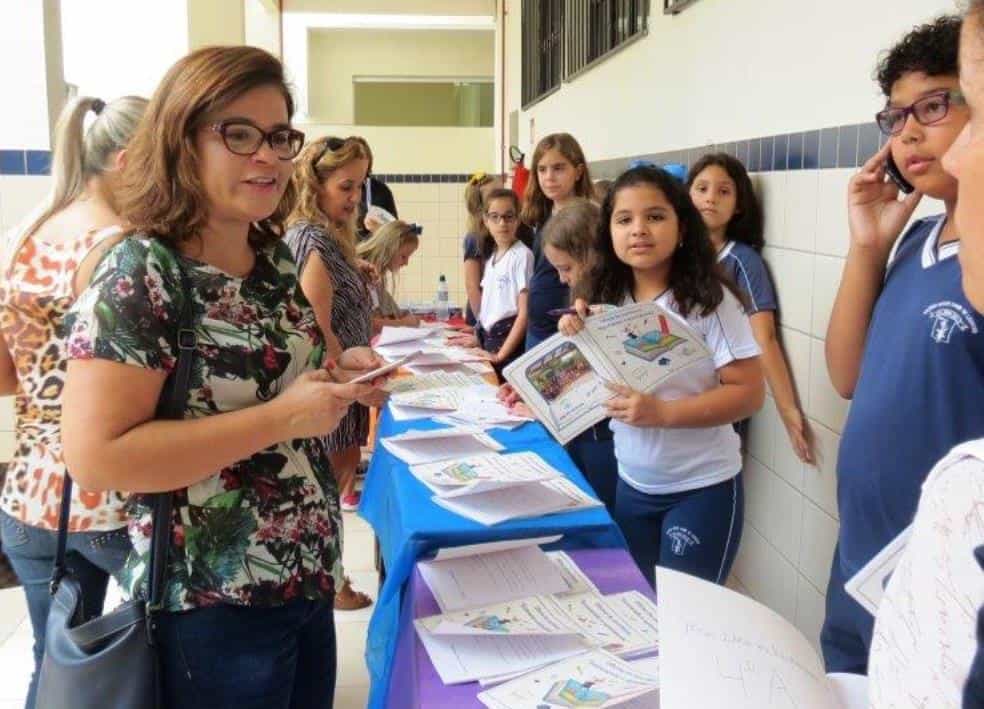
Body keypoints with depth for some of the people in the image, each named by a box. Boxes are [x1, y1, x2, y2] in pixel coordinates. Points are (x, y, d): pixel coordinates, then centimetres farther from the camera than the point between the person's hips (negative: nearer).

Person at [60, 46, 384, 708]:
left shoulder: (275, 256, 4)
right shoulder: (138, 276, -19)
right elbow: (95, 456, -25)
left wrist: (333, 376, -3)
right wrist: (283, 418, -26)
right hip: (212, 608, -7)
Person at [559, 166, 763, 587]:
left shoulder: (709, 302, -18)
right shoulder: (608, 301, -1)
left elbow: (749, 393, -18)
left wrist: (662, 412, -28)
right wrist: (575, 341, -10)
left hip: (700, 489, -5)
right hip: (631, 485, 6)